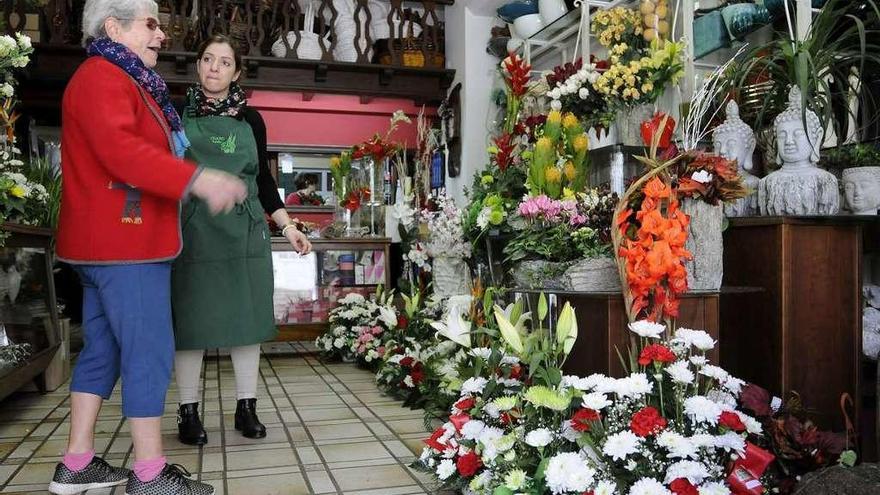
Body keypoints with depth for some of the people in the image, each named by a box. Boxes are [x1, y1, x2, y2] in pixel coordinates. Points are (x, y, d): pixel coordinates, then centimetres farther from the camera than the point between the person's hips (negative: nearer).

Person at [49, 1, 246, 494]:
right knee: (150, 352, -7)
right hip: (125, 241, -11)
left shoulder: (121, 80, 22)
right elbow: (121, 150, -26)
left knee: (104, 350, 13)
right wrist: (198, 179, -33)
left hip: (110, 241, 11)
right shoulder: (102, 76, -11)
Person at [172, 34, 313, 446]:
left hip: (244, 230, 2)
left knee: (246, 317, 5)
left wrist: (287, 226, 6)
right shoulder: (177, 114, 4)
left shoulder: (250, 119, 9)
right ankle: (188, 411, 15)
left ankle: (246, 407, 16)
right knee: (190, 319, 2)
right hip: (191, 230, -2)